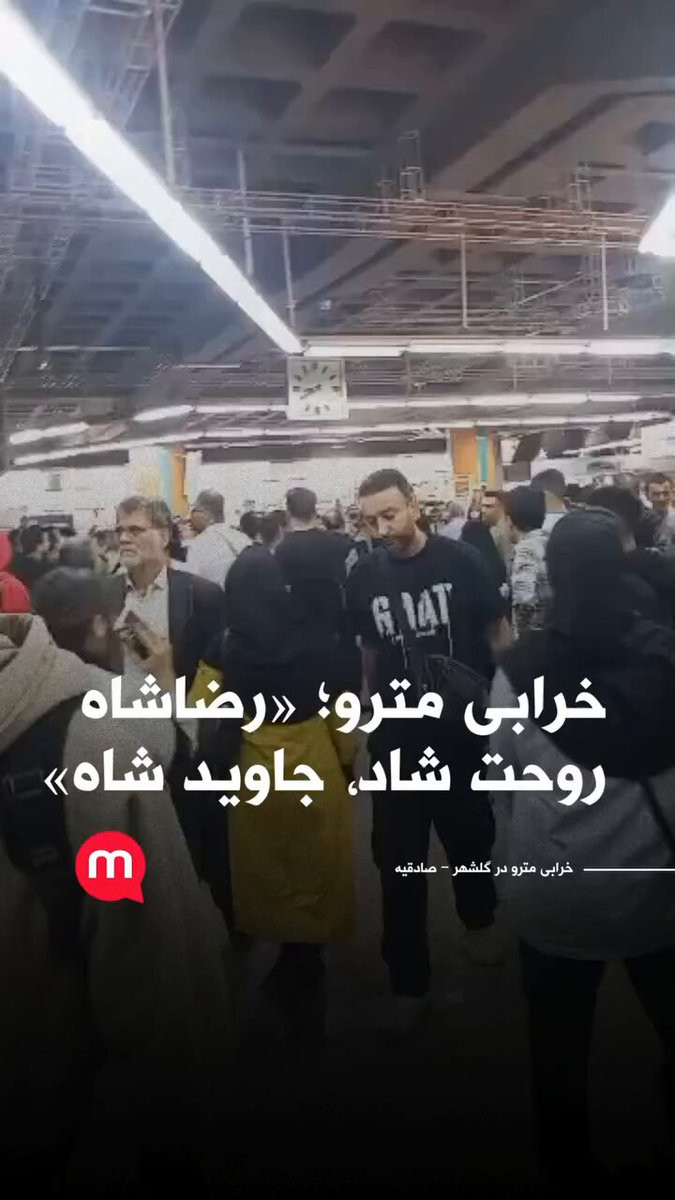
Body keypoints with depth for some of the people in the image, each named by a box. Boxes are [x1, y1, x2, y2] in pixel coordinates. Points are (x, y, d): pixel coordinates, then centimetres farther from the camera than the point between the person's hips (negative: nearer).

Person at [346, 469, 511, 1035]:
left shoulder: (460, 560, -12)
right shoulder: (363, 576, -5)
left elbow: (498, 632, -3)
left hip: (465, 728, -1)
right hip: (398, 735, 1)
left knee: (471, 835, 21)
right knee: (399, 859, 6)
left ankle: (478, 918, 51)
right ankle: (409, 981, 23)